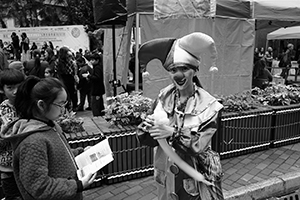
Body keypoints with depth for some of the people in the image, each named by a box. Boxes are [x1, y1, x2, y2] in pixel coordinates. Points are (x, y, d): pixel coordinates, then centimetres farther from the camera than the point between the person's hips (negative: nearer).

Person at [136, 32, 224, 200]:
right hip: (167, 177, 2)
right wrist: (146, 128, -27)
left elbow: (199, 146, -18)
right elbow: (147, 140, -7)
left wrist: (174, 134, -29)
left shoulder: (208, 105, -14)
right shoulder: (163, 97, -7)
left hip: (197, 179, -2)